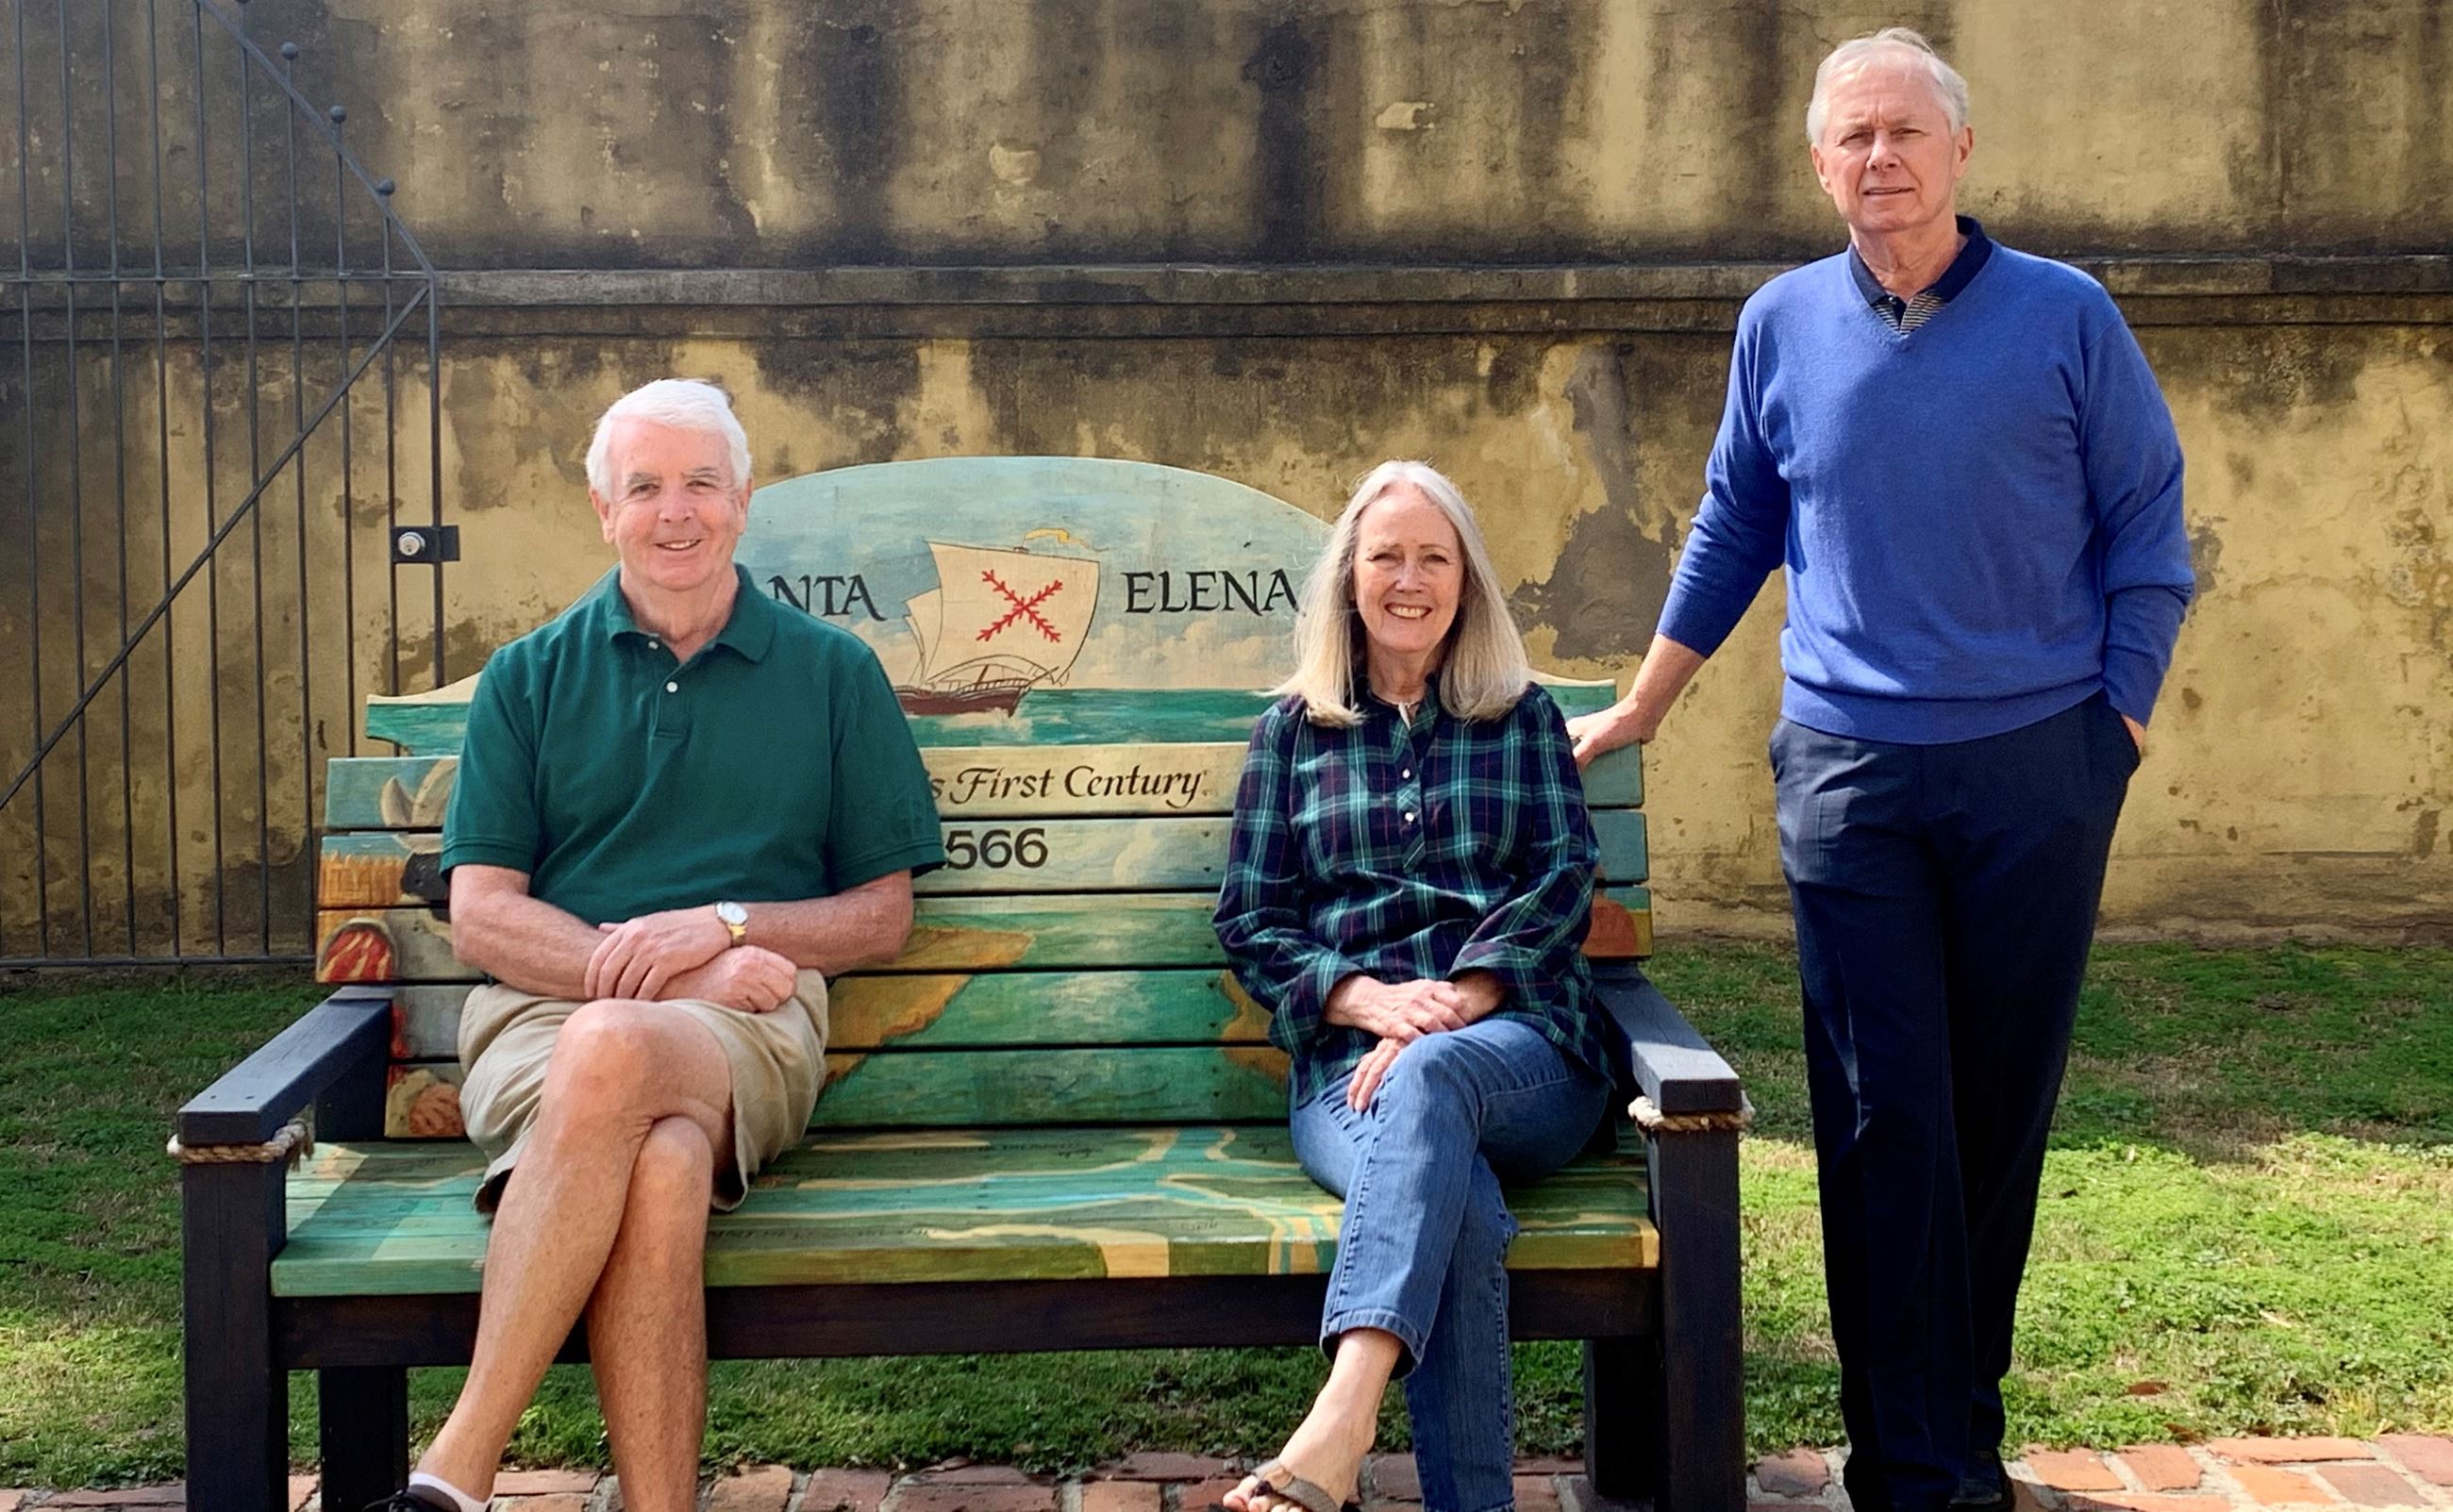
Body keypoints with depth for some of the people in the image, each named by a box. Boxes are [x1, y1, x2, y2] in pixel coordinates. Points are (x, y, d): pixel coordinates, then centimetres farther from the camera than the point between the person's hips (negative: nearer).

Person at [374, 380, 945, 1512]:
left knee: (612, 1051, -38)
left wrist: (725, 925, -6)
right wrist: (664, 972, -9)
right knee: (663, 1168, -37)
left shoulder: (833, 675, 17)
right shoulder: (529, 678, 17)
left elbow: (883, 915, 14)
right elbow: (479, 916, 8)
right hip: (540, 1012, 1)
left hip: (751, 1028, -1)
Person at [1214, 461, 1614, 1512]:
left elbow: (1562, 884, 6)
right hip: (1346, 1064, 1)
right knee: (1452, 1199, -36)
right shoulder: (1292, 731, 19)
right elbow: (1249, 922, 12)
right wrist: (1368, 998, -9)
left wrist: (1447, 1011, -12)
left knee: (1428, 1078, -39)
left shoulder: (1524, 718, 19)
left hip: (1521, 1047, -1)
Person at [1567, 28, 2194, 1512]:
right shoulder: (1783, 326, 8)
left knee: (2002, 1110, 7)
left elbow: (2148, 535, 5)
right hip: (1848, 775, 1)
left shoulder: (2067, 316, 2)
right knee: (1886, 1118, -2)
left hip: (2039, 771, 0)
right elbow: (1732, 534, 17)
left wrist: (2121, 724, -1)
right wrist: (1638, 710, 19)